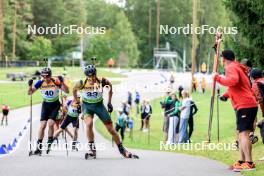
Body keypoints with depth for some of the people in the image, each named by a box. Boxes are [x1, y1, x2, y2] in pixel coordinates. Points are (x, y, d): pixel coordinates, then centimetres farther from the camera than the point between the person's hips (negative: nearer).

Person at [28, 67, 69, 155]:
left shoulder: (56, 82, -17)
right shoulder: (40, 83, -11)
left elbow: (66, 91, -21)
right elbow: (30, 92, -7)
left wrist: (62, 82, -36)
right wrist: (30, 85, -27)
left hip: (55, 105, -2)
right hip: (45, 105, 2)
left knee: (50, 123, -19)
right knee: (42, 125, -7)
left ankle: (50, 142, 1)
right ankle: (39, 147, -2)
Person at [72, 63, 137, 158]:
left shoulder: (102, 81, -22)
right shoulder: (82, 83, -21)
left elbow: (110, 87, 1)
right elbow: (74, 90, 1)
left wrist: (109, 103, 5)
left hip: (99, 105, 1)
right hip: (87, 106, -1)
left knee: (111, 128, 1)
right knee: (89, 124, -28)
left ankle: (122, 150, 17)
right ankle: (92, 150, -17)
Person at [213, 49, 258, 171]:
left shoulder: (231, 68, -7)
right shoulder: (238, 67, 24)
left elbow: (233, 80, -28)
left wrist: (218, 78, -16)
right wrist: (226, 95, 24)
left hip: (244, 105, -10)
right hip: (249, 105, 10)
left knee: (244, 133, -16)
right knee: (241, 133, 15)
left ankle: (249, 163, -24)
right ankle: (242, 161, 18)